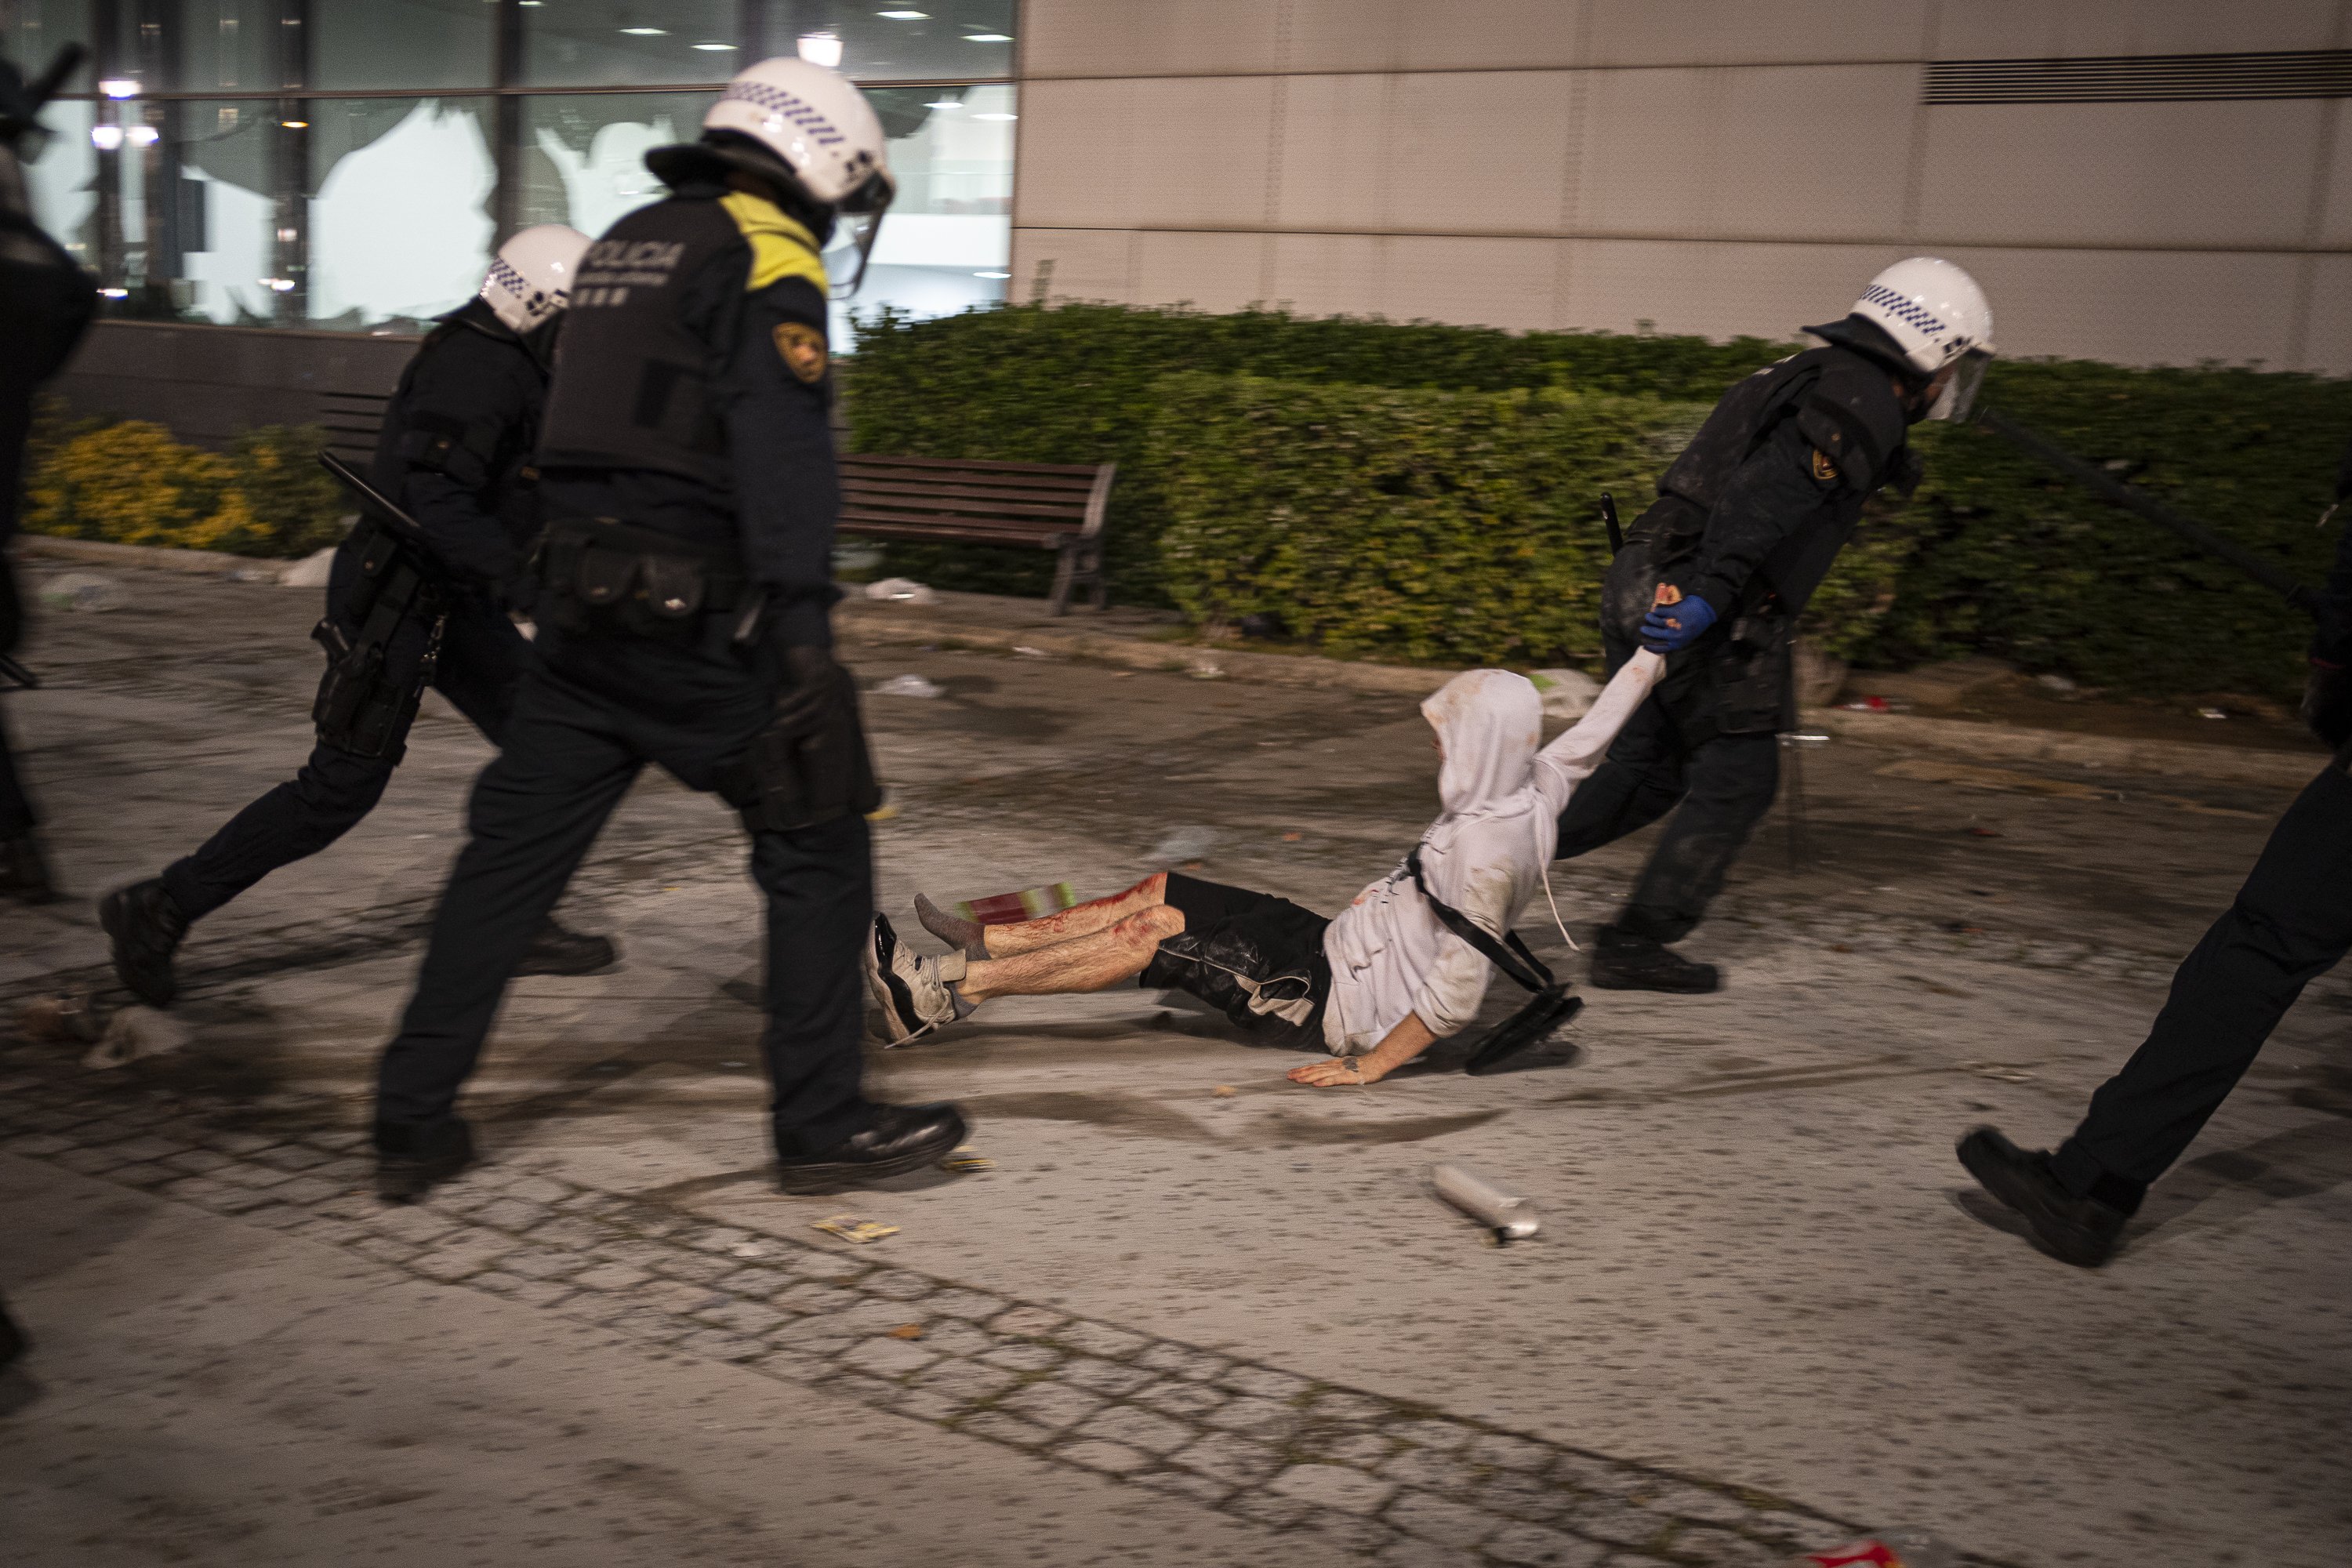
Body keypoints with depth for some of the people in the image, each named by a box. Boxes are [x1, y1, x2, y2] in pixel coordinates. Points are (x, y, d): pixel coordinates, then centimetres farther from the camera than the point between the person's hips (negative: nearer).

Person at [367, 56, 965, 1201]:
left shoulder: (626, 242, 19)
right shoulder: (766, 257, -7)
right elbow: (781, 455, -19)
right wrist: (802, 633, -24)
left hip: (581, 602, 8)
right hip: (698, 621, -8)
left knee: (511, 849, 11)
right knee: (817, 843, 4)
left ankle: (412, 1121, 16)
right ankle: (821, 1126, 10)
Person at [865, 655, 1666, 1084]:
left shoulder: (1486, 851, -26)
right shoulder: (1531, 788, 0)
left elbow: (1456, 997, -27)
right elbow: (1592, 732, 15)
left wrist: (1368, 1065, -20)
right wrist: (1656, 649, 23)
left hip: (1341, 1005, -9)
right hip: (1334, 948, 9)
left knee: (1155, 932, -16)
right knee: (1163, 893, 2)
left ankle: (940, 995, -14)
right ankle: (979, 948, 6)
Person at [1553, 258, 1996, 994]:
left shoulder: (1801, 376, 22)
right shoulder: (1865, 401, -8)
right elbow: (1768, 489, -24)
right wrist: (1712, 591, -32)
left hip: (1642, 580, 9)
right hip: (1710, 621, -9)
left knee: (1650, 769, 18)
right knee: (1737, 780, 5)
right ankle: (1637, 945, 12)